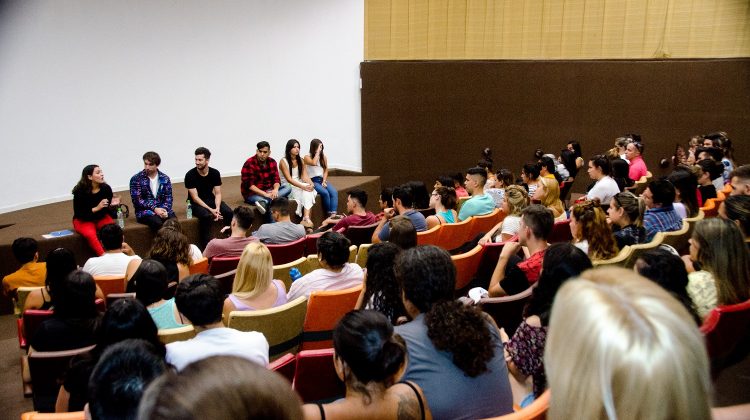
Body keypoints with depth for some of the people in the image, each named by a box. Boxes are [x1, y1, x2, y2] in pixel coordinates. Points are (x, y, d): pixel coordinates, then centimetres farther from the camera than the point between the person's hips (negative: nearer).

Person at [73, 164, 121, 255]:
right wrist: (96, 208, -28)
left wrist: (112, 204, -21)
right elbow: (78, 214, -17)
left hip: (101, 218, 3)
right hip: (83, 220, -3)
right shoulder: (80, 191, -18)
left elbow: (107, 210, 2)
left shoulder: (106, 188, -10)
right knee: (90, 234, -35)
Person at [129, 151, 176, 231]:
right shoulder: (136, 179, 1)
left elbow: (168, 197, 7)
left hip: (162, 209, 2)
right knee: (157, 223, -35)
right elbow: (137, 200, -5)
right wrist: (154, 209, -15)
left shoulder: (165, 178, 10)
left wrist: (165, 209, -14)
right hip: (144, 211, -2)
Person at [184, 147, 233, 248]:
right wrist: (211, 210, -27)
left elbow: (217, 193, -4)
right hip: (196, 203, -4)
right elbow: (195, 197, -17)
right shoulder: (190, 175, -16)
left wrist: (217, 208, -24)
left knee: (229, 212, -23)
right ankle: (206, 246, -26)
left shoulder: (215, 173, -5)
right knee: (206, 216, -36)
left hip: (210, 200, 4)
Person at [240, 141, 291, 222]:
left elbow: (276, 179, 1)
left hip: (268, 191, 7)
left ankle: (264, 202, -39)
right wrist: (265, 194, -29)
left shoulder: (272, 162, 3)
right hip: (252, 193, -7)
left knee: (288, 188, -19)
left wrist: (275, 189, -24)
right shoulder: (249, 163, -14)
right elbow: (249, 185, -20)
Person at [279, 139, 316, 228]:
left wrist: (311, 183, -19)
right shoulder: (283, 161, -7)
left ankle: (306, 218, -42)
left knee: (309, 190, -29)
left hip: (299, 185, 5)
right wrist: (303, 186, -26)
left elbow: (304, 175, 3)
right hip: (288, 187, -5)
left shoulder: (300, 160, 12)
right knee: (305, 191, -31)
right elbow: (289, 179, -16)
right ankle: (306, 219, -32)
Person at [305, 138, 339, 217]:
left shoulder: (323, 157, 14)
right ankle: (329, 214, -17)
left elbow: (325, 170, 12)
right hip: (313, 181, -5)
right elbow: (314, 163, -24)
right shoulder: (307, 157, -2)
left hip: (322, 180, 5)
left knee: (334, 192, -24)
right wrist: (317, 152, -15)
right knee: (325, 193, -31)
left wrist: (324, 181, -3)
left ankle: (333, 214, -34)